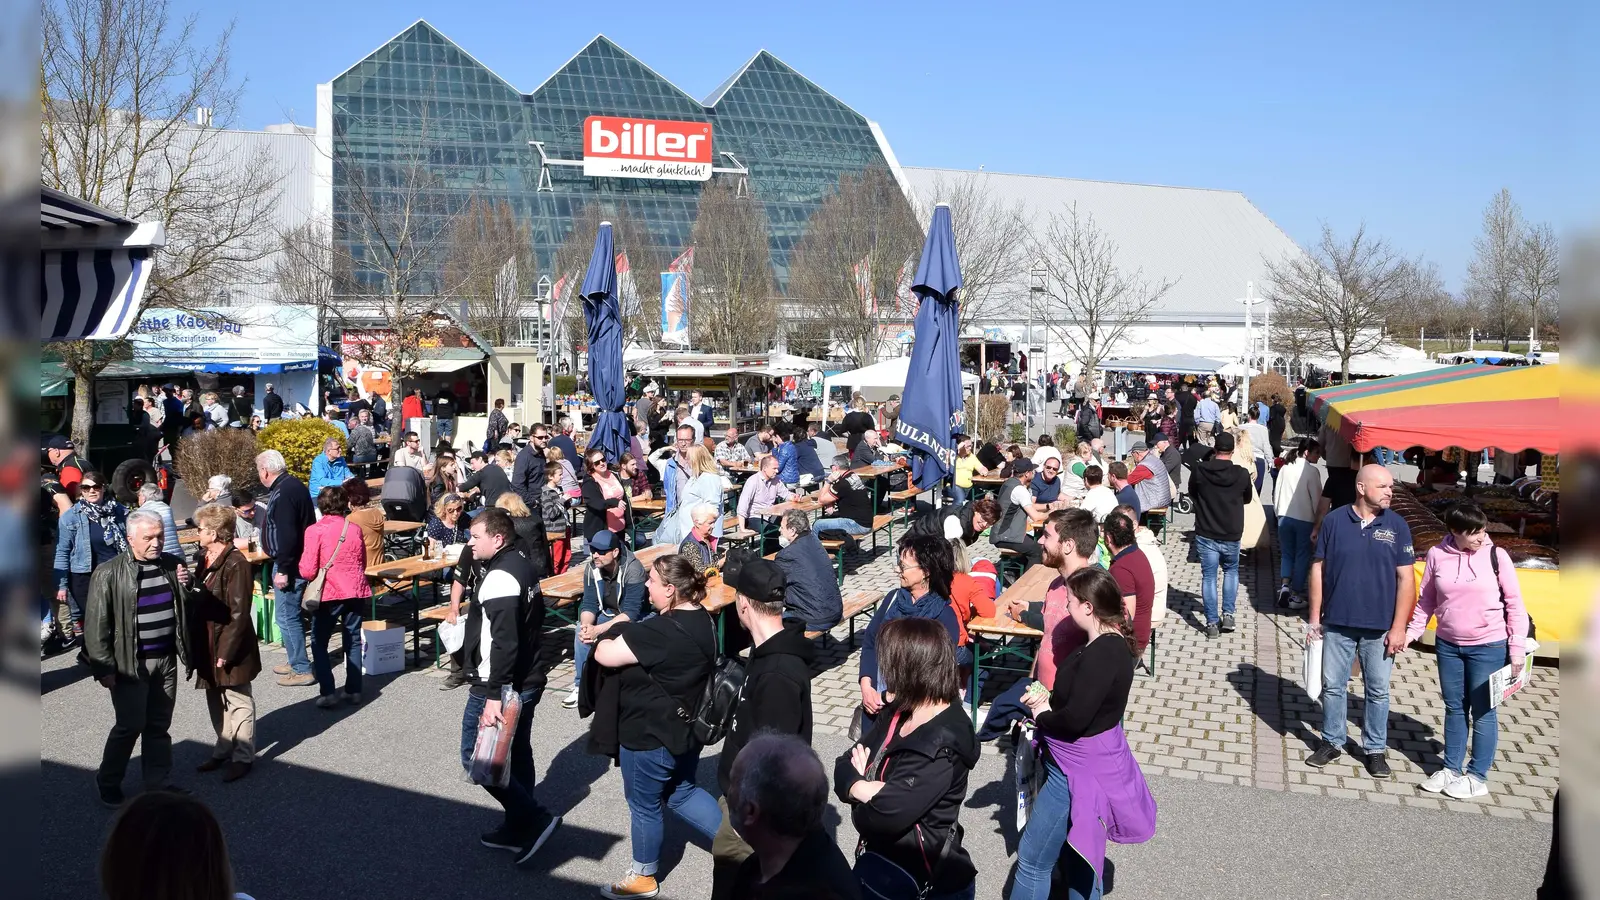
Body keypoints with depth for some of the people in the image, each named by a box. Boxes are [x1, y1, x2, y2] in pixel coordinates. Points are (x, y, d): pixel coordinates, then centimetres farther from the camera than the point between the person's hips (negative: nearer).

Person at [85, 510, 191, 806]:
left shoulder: (172, 565, 5)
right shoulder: (109, 573, -11)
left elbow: (185, 608, 17)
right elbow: (96, 624, -11)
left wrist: (186, 587, -5)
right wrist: (104, 667, -13)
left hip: (166, 659, 5)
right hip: (130, 662, -5)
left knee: (159, 725, 12)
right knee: (131, 725, 2)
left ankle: (157, 785, 23)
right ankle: (107, 783, 24)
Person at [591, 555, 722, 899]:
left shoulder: (661, 631, -30)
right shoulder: (703, 620, 0)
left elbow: (605, 655, -25)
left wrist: (605, 638, -5)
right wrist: (625, 632, 1)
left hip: (650, 735, -9)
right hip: (687, 729, 9)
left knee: (644, 805, 13)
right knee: (682, 792, 26)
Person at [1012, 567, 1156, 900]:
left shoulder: (1103, 654, -27)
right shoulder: (1107, 644, 5)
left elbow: (1075, 719, -30)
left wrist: (1042, 716, -11)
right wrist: (1048, 699, 0)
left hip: (1079, 769, -10)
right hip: (1086, 762, 10)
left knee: (1032, 857, 1)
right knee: (1080, 859, 24)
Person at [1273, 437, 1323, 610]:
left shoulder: (1285, 468, 2)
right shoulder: (1312, 471, -12)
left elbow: (1276, 494, 8)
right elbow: (1317, 498, -10)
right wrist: (1318, 520, 2)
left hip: (1285, 517, 4)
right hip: (1304, 519, -4)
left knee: (1286, 553, 15)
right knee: (1302, 556, 7)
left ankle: (1284, 585, -3)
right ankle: (1296, 594, 10)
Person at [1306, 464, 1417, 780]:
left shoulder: (1397, 526, -3)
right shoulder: (1334, 521, -4)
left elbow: (1406, 579, -3)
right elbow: (1318, 569, 1)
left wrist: (1399, 627, -7)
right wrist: (1315, 616, 0)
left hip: (1380, 627, 0)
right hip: (1337, 623, 0)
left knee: (1378, 691, 10)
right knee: (1333, 687, 10)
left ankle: (1375, 749, 25)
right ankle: (1332, 743, 26)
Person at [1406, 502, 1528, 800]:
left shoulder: (1496, 556, -9)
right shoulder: (1437, 555, -3)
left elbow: (1514, 604, -4)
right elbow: (1426, 601, 6)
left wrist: (1517, 646, -8)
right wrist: (1412, 631, -3)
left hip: (1488, 647, -3)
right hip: (1447, 645, 3)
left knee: (1483, 712, 6)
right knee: (1454, 708, 14)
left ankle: (1477, 777, 17)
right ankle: (1451, 769, 27)